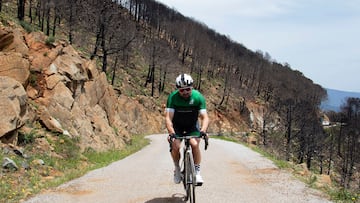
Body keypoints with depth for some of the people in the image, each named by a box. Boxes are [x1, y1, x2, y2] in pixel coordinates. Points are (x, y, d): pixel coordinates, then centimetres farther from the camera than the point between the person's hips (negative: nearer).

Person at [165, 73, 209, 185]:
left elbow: (205, 117, -25)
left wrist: (203, 131, -43)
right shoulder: (172, 97, -25)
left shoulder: (198, 97, -23)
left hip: (192, 125, 0)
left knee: (195, 144, -25)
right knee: (175, 146, -22)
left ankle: (197, 171, -7)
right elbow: (168, 117, -29)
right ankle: (177, 169, 4)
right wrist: (171, 133, -44)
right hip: (177, 125, 0)